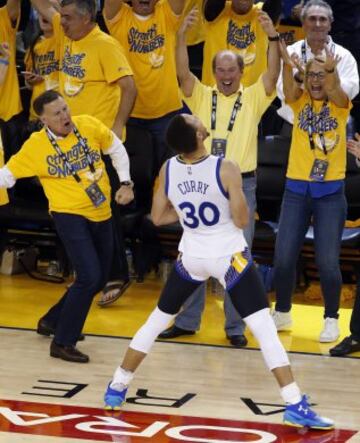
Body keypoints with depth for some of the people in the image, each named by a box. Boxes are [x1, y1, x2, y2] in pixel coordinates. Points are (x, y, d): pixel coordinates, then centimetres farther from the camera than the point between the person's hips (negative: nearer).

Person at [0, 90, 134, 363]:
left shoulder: (89, 125, -4)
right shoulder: (35, 146, -11)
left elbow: (116, 149, 11)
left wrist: (125, 183, 3)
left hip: (101, 214, 5)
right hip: (70, 215, -5)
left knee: (99, 280, 12)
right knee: (89, 277, -19)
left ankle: (52, 321, 32)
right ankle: (62, 343, -8)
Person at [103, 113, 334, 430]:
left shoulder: (168, 170, -7)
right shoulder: (225, 169, -20)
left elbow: (158, 218, 5)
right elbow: (241, 221, -13)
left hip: (190, 257, 4)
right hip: (229, 257, -4)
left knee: (156, 321, 21)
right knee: (265, 329, -6)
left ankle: (117, 388, 28)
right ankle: (295, 406, -13)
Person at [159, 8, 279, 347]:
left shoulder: (253, 98, 3)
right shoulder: (202, 97, 6)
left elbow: (273, 74, -12)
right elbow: (183, 73, -9)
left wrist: (273, 37, -27)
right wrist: (182, 35, -23)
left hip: (241, 186, -2)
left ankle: (235, 326, 10)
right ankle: (187, 320, 17)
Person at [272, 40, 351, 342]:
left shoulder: (340, 105, -1)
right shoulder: (299, 100, 3)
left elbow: (334, 88, -25)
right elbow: (289, 86, -19)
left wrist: (330, 70, -48)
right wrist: (287, 66, -43)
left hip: (330, 193, -2)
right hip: (296, 189, 2)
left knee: (327, 263, -6)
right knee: (283, 259, 1)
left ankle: (331, 320, 14)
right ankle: (282, 313, 24)